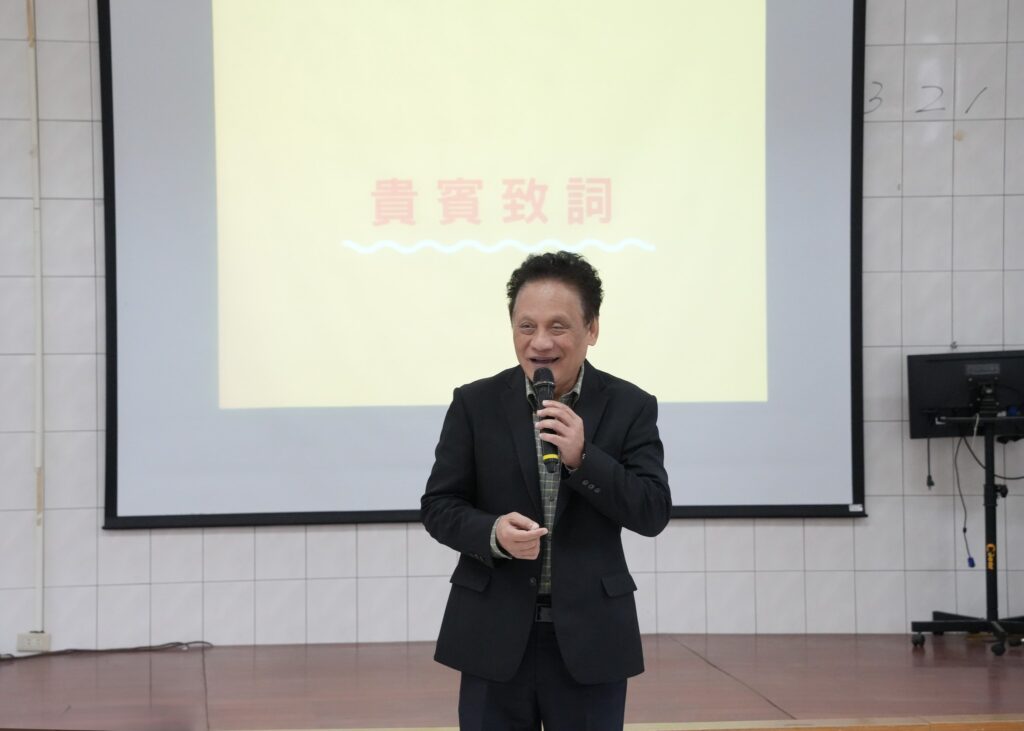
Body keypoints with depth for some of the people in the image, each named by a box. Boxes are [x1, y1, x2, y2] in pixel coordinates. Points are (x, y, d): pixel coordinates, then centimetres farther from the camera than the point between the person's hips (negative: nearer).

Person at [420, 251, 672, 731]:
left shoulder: (630, 407, 0)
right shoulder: (475, 404, 1)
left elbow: (653, 514, -6)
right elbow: (438, 505, 2)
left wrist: (582, 457, -20)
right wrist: (492, 532, -19)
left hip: (590, 636, 0)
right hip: (495, 635, 0)